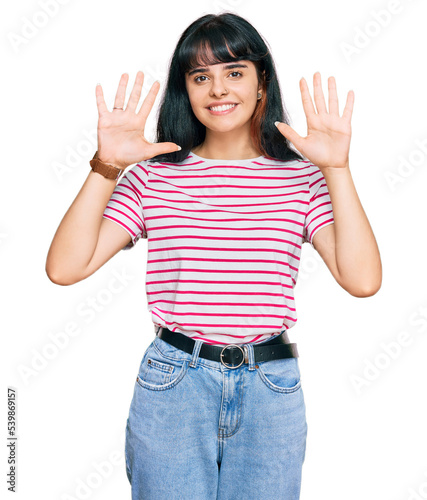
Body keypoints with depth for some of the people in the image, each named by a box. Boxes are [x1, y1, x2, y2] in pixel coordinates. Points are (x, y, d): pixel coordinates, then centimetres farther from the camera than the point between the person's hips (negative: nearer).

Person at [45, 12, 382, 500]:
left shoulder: (300, 176, 0)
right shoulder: (154, 176, -1)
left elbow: (362, 280, -11)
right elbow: (64, 267, -9)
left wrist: (337, 168, -15)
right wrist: (106, 166, -15)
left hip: (272, 391, 1)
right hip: (172, 386, -1)